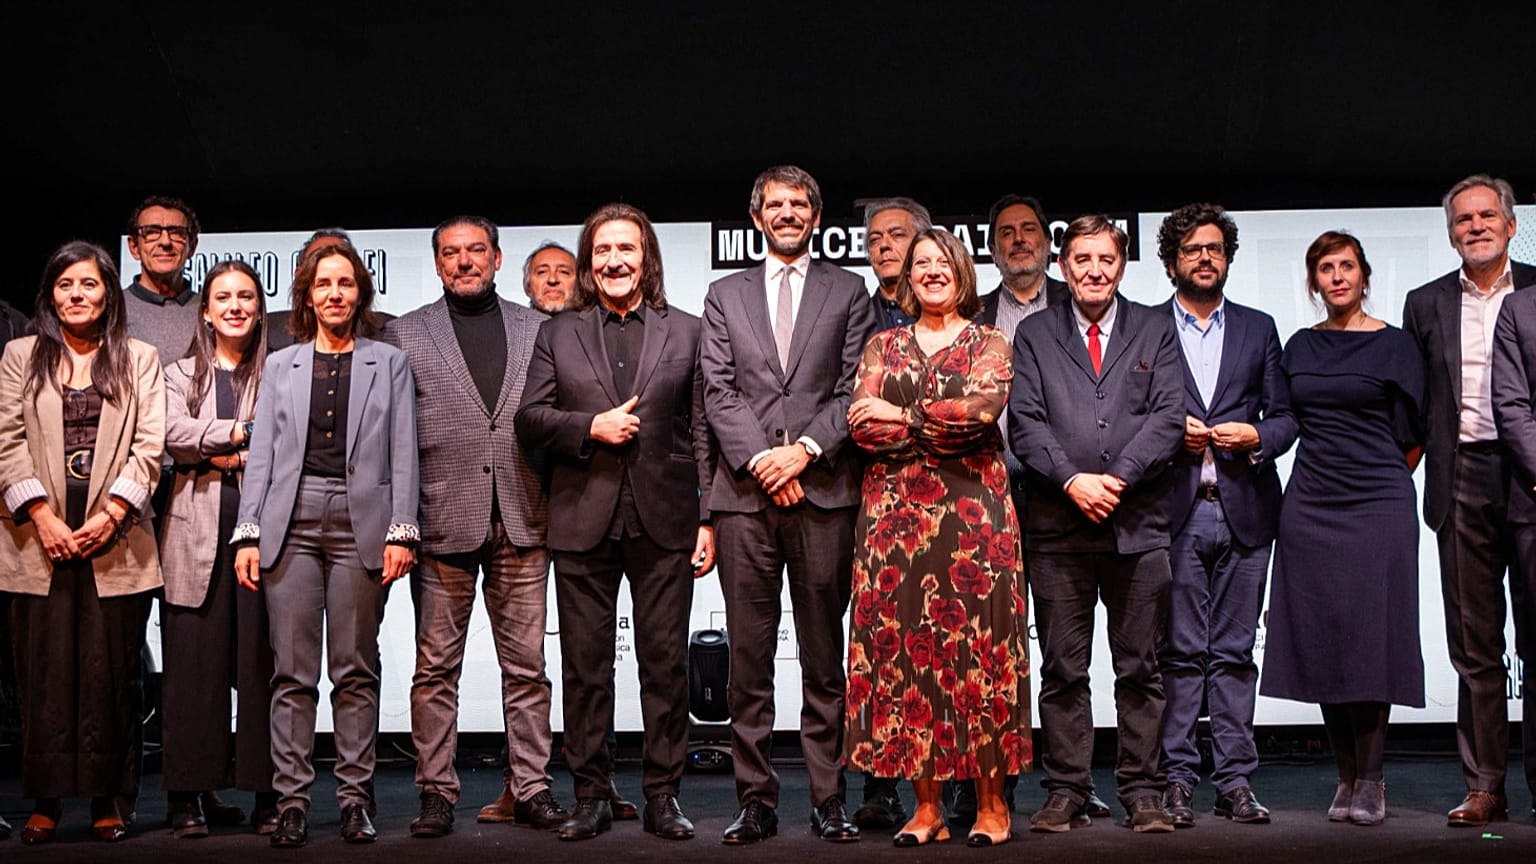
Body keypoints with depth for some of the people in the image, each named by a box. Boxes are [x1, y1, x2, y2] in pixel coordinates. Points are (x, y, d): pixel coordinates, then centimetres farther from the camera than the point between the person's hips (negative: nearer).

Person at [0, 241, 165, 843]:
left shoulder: (140, 360, 11)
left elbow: (149, 445, 2)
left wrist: (110, 514, -9)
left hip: (114, 539, 0)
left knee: (111, 671, 0)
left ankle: (106, 798, 7)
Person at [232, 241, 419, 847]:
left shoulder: (389, 363, 12)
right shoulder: (280, 366, 16)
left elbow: (403, 453, 5)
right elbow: (261, 452, 10)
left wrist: (401, 531, -5)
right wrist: (248, 534, 1)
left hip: (361, 521, -1)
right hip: (291, 522, 1)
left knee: (355, 668, 1)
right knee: (292, 671, -1)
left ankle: (354, 796, 6)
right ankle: (291, 800, 3)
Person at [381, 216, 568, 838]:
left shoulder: (537, 330, 13)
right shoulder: (404, 334, 9)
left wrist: (559, 507, 3)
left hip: (522, 523, 1)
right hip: (442, 522, -1)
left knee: (526, 665, 4)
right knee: (436, 666, 2)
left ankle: (530, 788, 11)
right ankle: (437, 791, 11)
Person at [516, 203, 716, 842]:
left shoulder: (685, 332, 10)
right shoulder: (558, 335, 13)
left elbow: (702, 431, 6)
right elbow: (529, 418, 6)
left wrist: (706, 517, 0)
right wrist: (590, 427, -11)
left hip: (663, 521, -1)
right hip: (583, 520, 1)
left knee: (665, 662, 2)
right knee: (585, 666, 5)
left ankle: (663, 795, 11)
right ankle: (591, 795, 14)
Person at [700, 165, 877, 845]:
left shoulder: (848, 291, 13)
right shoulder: (724, 295, 16)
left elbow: (855, 389, 4)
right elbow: (719, 391, 6)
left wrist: (806, 448, -9)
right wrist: (760, 459, -7)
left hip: (823, 490, -1)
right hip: (744, 492, 1)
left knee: (825, 656, 2)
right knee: (748, 657, 1)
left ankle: (828, 798, 8)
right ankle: (756, 800, 7)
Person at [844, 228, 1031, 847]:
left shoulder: (989, 344, 9)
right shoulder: (882, 347, 15)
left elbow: (984, 407, -12)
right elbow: (862, 427, 0)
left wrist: (902, 416, -7)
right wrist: (947, 430, -7)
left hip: (973, 516, -2)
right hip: (894, 514, 2)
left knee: (976, 646, -3)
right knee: (904, 648, -1)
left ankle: (991, 803, 6)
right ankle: (926, 806, 6)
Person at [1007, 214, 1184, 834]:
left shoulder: (1155, 330, 12)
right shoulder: (1034, 334, 11)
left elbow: (1167, 417, 1)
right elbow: (1024, 422, 2)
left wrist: (1118, 479, -11)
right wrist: (1071, 480, -12)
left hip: (1138, 522, 0)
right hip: (1057, 525, 0)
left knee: (1139, 667, 4)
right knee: (1062, 669, 3)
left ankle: (1142, 792, 12)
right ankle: (1065, 793, 11)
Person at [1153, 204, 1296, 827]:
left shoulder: (1258, 330, 16)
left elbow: (1285, 417, 14)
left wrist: (1257, 437, -6)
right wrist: (1170, 431, -11)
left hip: (1244, 512, 2)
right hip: (1174, 511, -2)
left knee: (1235, 652, 3)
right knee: (1180, 652, -2)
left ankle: (1235, 782, 8)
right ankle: (1178, 780, 4)